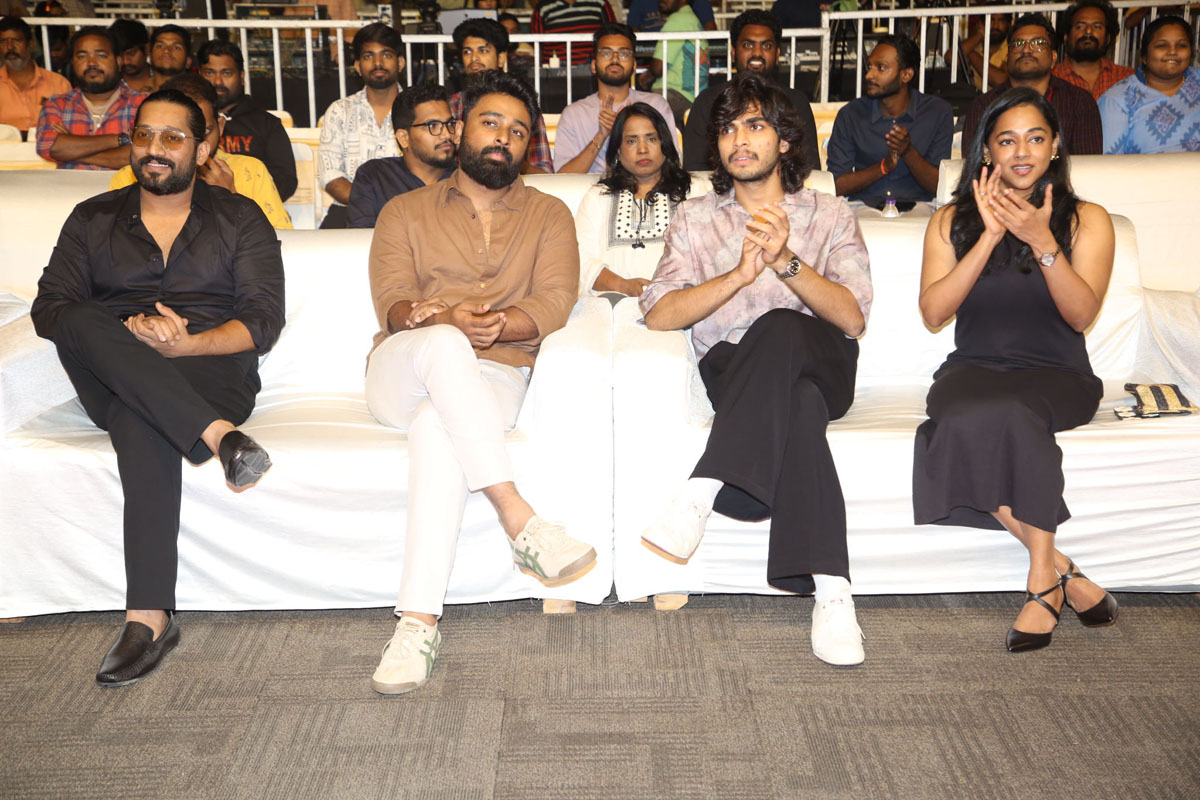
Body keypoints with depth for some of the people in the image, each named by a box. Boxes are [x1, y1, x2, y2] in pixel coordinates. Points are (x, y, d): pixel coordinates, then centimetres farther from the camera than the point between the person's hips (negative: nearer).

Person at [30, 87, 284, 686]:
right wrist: (127, 336, -15)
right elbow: (48, 307, 6)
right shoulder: (92, 220, 20)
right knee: (83, 324, -33)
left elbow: (263, 321, 2)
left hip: (210, 371, -2)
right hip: (109, 381, 3)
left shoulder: (238, 218, 13)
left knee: (139, 419, -37)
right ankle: (217, 435, -44)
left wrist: (184, 343, -18)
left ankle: (149, 616, -42)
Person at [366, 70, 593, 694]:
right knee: (442, 344, -37)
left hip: (493, 379, -1)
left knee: (437, 428, -37)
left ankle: (419, 620, -37)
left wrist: (492, 324, -20)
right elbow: (392, 302, 3)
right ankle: (520, 522, -40)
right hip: (401, 376, 1)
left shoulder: (548, 215, 20)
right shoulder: (406, 211, 20)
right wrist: (451, 322, -21)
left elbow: (554, 302, 2)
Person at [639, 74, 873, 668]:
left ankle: (702, 491, -40)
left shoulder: (830, 214, 16)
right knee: (796, 402, -37)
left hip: (818, 364, 0)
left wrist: (787, 260, -17)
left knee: (780, 329, -37)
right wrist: (741, 273, -16)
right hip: (732, 370, 0)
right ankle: (830, 590, -42)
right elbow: (658, 316, -1)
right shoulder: (694, 218, 17)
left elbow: (853, 319, -1)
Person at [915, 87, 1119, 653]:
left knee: (1011, 412, -37)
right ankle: (1062, 572, -24)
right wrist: (991, 235, -10)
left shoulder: (1086, 220, 9)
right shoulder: (952, 221, 13)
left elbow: (1081, 315, -7)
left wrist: (1042, 241, -20)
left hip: (1055, 376, -1)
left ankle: (1042, 582, -27)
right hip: (973, 370, 2)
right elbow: (933, 313, -3)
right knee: (964, 422, -35)